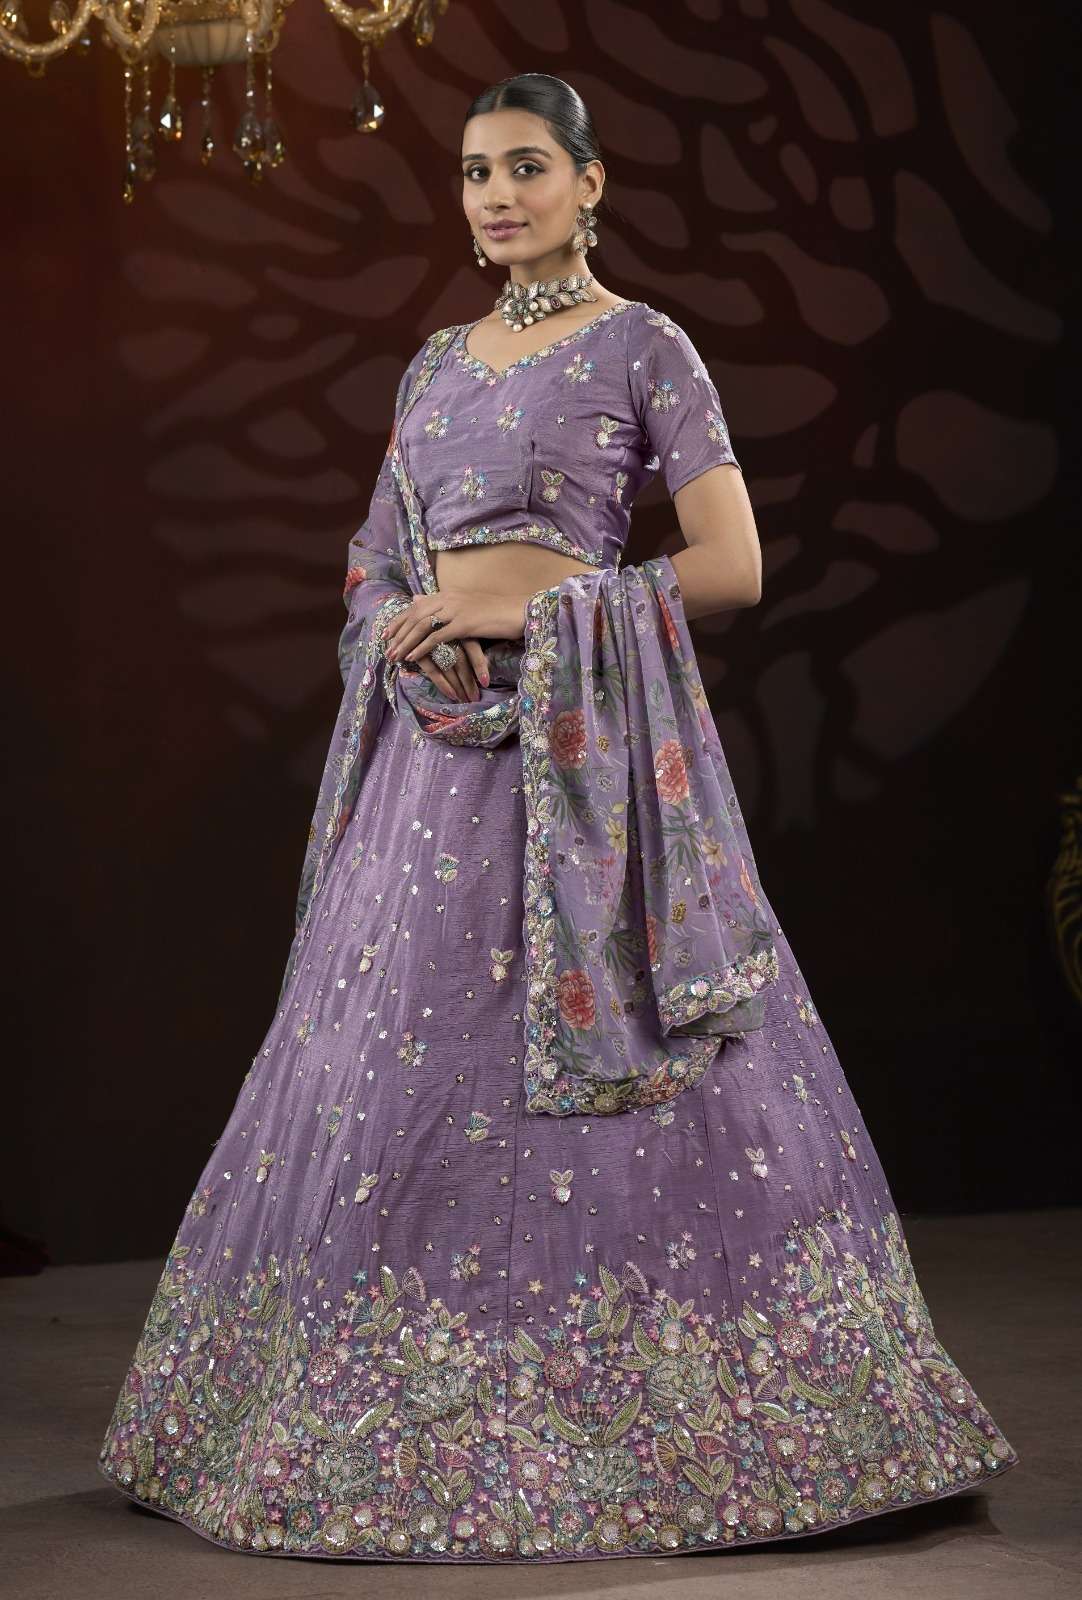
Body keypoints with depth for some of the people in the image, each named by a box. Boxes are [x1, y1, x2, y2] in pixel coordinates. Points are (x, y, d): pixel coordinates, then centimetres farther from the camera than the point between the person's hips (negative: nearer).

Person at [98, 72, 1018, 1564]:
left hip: (582, 737, -6)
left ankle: (626, 1414, 3)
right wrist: (407, 637, 0)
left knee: (593, 1080, -8)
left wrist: (526, 611, -14)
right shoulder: (437, 362, 17)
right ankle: (414, 1429, 15)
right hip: (436, 745, 6)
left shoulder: (643, 344, 0)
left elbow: (733, 565, -8)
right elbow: (381, 561, 23)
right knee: (398, 1074, 5)